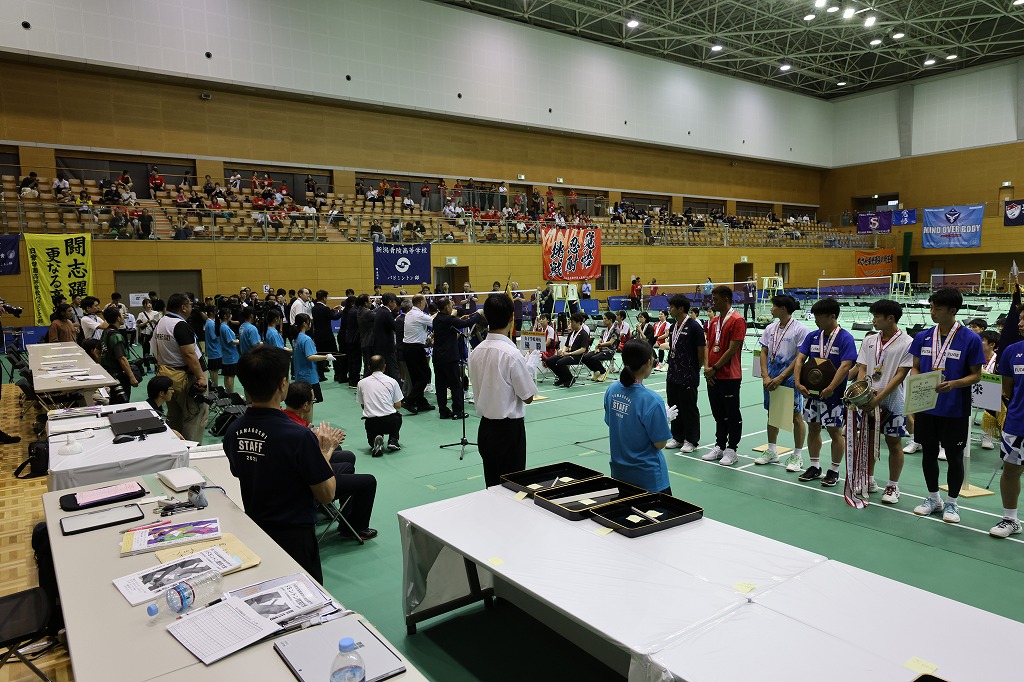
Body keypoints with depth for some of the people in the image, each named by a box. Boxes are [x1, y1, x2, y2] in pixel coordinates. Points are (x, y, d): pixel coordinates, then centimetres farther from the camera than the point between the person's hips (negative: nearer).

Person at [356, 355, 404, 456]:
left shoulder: (362, 383, 5)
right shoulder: (392, 381, 1)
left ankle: (375, 442, -3)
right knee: (398, 416, 36)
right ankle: (393, 440, 13)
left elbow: (362, 405, 14)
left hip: (371, 423, 1)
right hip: (390, 422, 0)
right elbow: (398, 405, 7)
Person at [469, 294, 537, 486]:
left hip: (484, 426, 7)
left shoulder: (477, 351, 1)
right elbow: (528, 397, -13)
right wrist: (529, 371, 4)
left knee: (492, 485, 16)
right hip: (509, 428, -7)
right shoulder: (512, 354, -19)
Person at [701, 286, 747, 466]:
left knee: (732, 416, 4)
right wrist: (706, 367, -3)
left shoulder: (737, 320, -12)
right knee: (719, 415, 16)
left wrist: (714, 369, -14)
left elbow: (732, 350, -16)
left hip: (730, 377, -8)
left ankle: (731, 450, 13)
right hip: (713, 377, 8)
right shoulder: (714, 321, 12)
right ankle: (719, 447, 26)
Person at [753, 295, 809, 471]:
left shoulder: (800, 329, -11)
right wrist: (765, 376, -3)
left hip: (790, 378, -6)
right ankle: (772, 451, 27)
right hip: (771, 379, 6)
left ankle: (797, 456, 13)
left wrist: (781, 377, -16)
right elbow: (764, 352, 9)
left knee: (796, 416, 2)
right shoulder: (770, 329, 7)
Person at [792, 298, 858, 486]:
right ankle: (815, 466, 28)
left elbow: (845, 366, -19)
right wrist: (798, 382, -13)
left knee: (835, 432, 5)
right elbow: (800, 359, 1)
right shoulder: (812, 336, 4)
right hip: (811, 392, 5)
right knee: (813, 428, 13)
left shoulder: (845, 338, -11)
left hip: (834, 395, -5)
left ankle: (834, 470, 20)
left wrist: (830, 388, -27)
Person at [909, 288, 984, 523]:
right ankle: (933, 499, 30)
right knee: (928, 453, 13)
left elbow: (976, 375, -6)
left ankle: (952, 503, 24)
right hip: (925, 407, 4)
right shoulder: (922, 337, 2)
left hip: (955, 410, -4)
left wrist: (953, 384, -23)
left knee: (954, 457, 7)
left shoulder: (970, 339, -9)